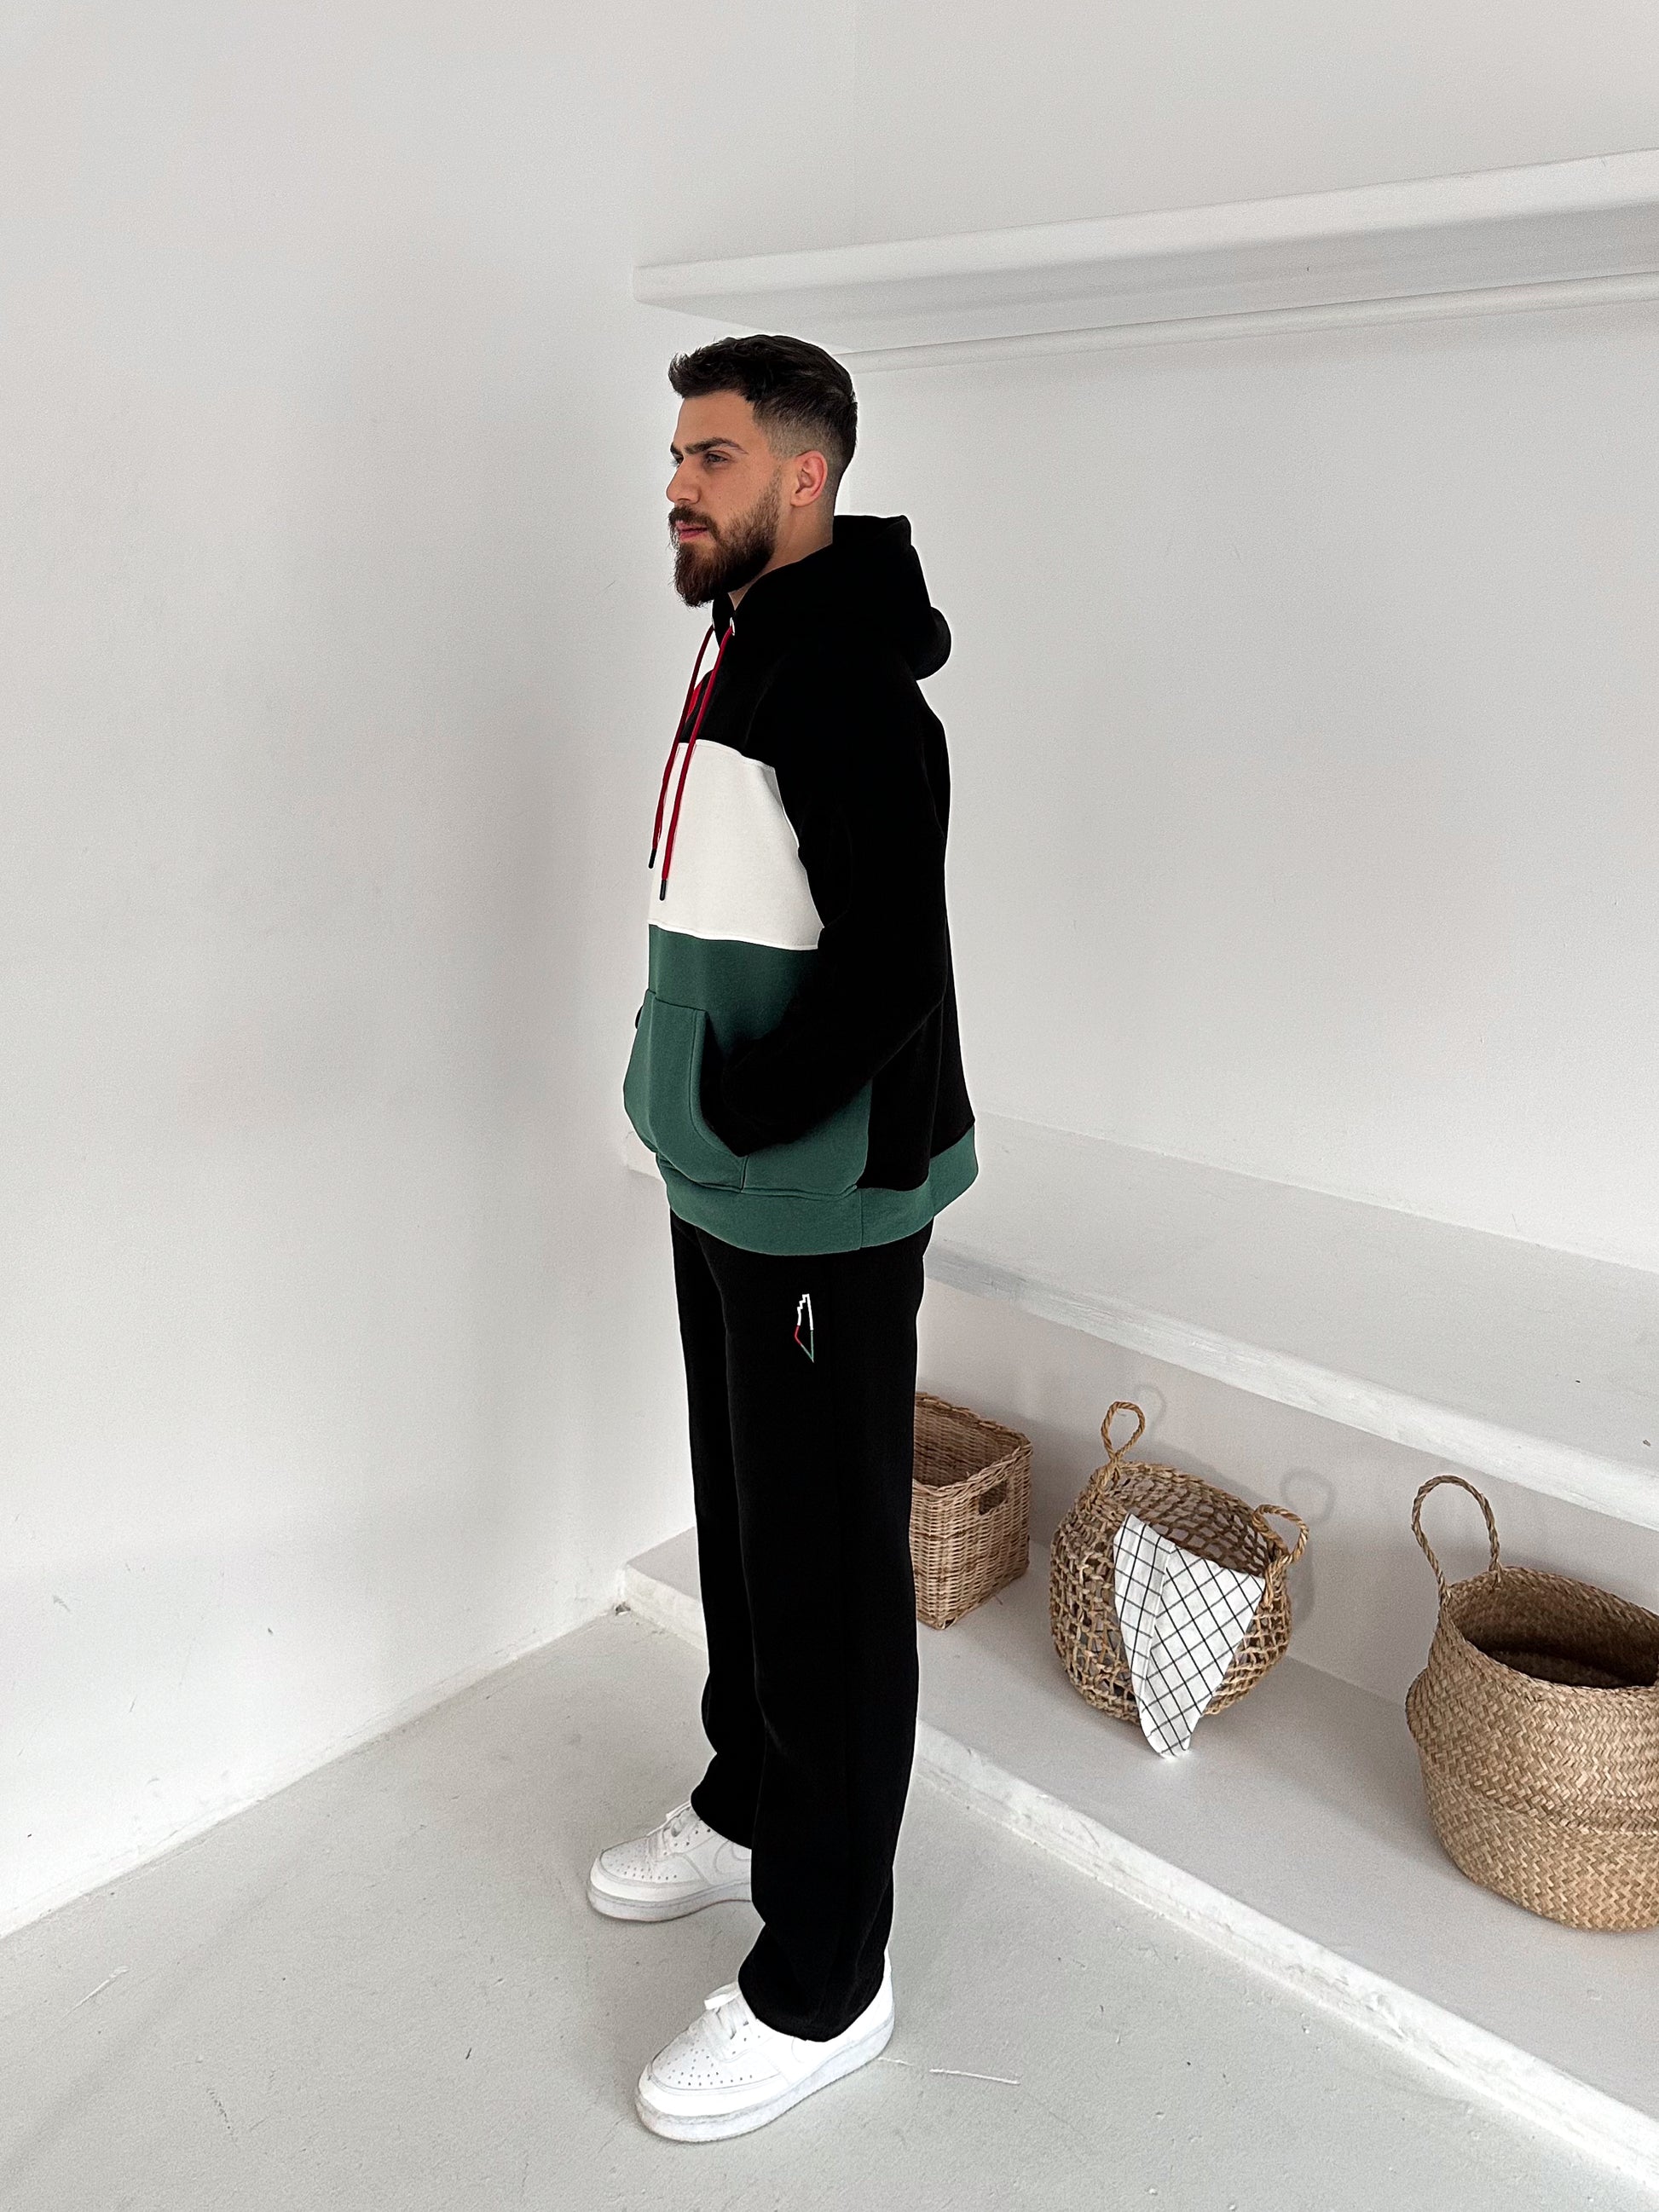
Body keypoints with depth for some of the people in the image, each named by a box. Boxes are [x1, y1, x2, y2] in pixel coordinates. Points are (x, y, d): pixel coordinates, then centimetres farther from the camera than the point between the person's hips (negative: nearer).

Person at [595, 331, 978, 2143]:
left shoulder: (846, 686, -17)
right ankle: (748, 1809, 44)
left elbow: (890, 973, -25)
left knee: (825, 1585, 2)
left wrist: (732, 1122, -27)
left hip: (826, 1215, -10)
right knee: (740, 1530, 22)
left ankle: (822, 1989, 21)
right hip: (727, 1199, 10)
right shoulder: (743, 655, 14)